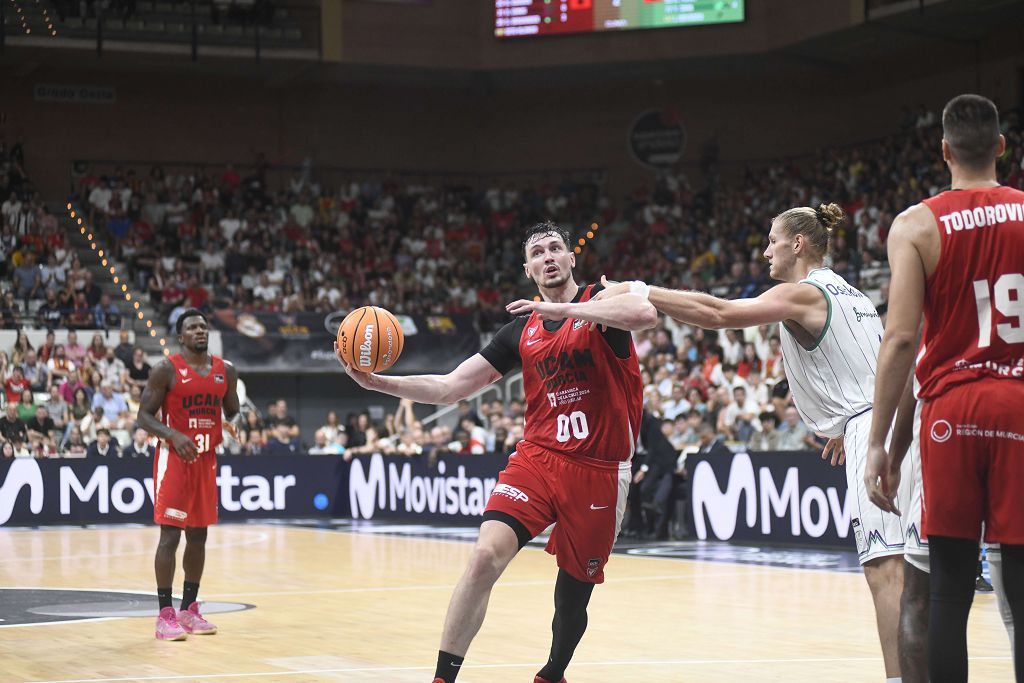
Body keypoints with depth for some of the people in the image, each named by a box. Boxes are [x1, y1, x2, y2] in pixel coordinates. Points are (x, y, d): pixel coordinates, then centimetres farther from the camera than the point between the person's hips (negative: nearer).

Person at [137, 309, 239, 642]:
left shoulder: (226, 370, 6)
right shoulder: (166, 370, -9)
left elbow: (233, 411, 17)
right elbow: (144, 416, -9)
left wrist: (232, 425, -7)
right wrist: (173, 435, -26)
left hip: (207, 458, 6)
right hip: (173, 459, -6)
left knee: (199, 535, 10)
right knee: (170, 535, -8)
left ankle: (189, 610, 20)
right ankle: (165, 615, -6)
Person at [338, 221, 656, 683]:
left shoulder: (603, 301, 0)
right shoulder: (521, 331, 11)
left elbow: (645, 313, -26)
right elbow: (450, 388, 10)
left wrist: (560, 309, -26)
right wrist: (378, 383, -2)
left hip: (599, 468, -2)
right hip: (538, 455, 2)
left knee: (575, 588, 7)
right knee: (487, 554, -19)